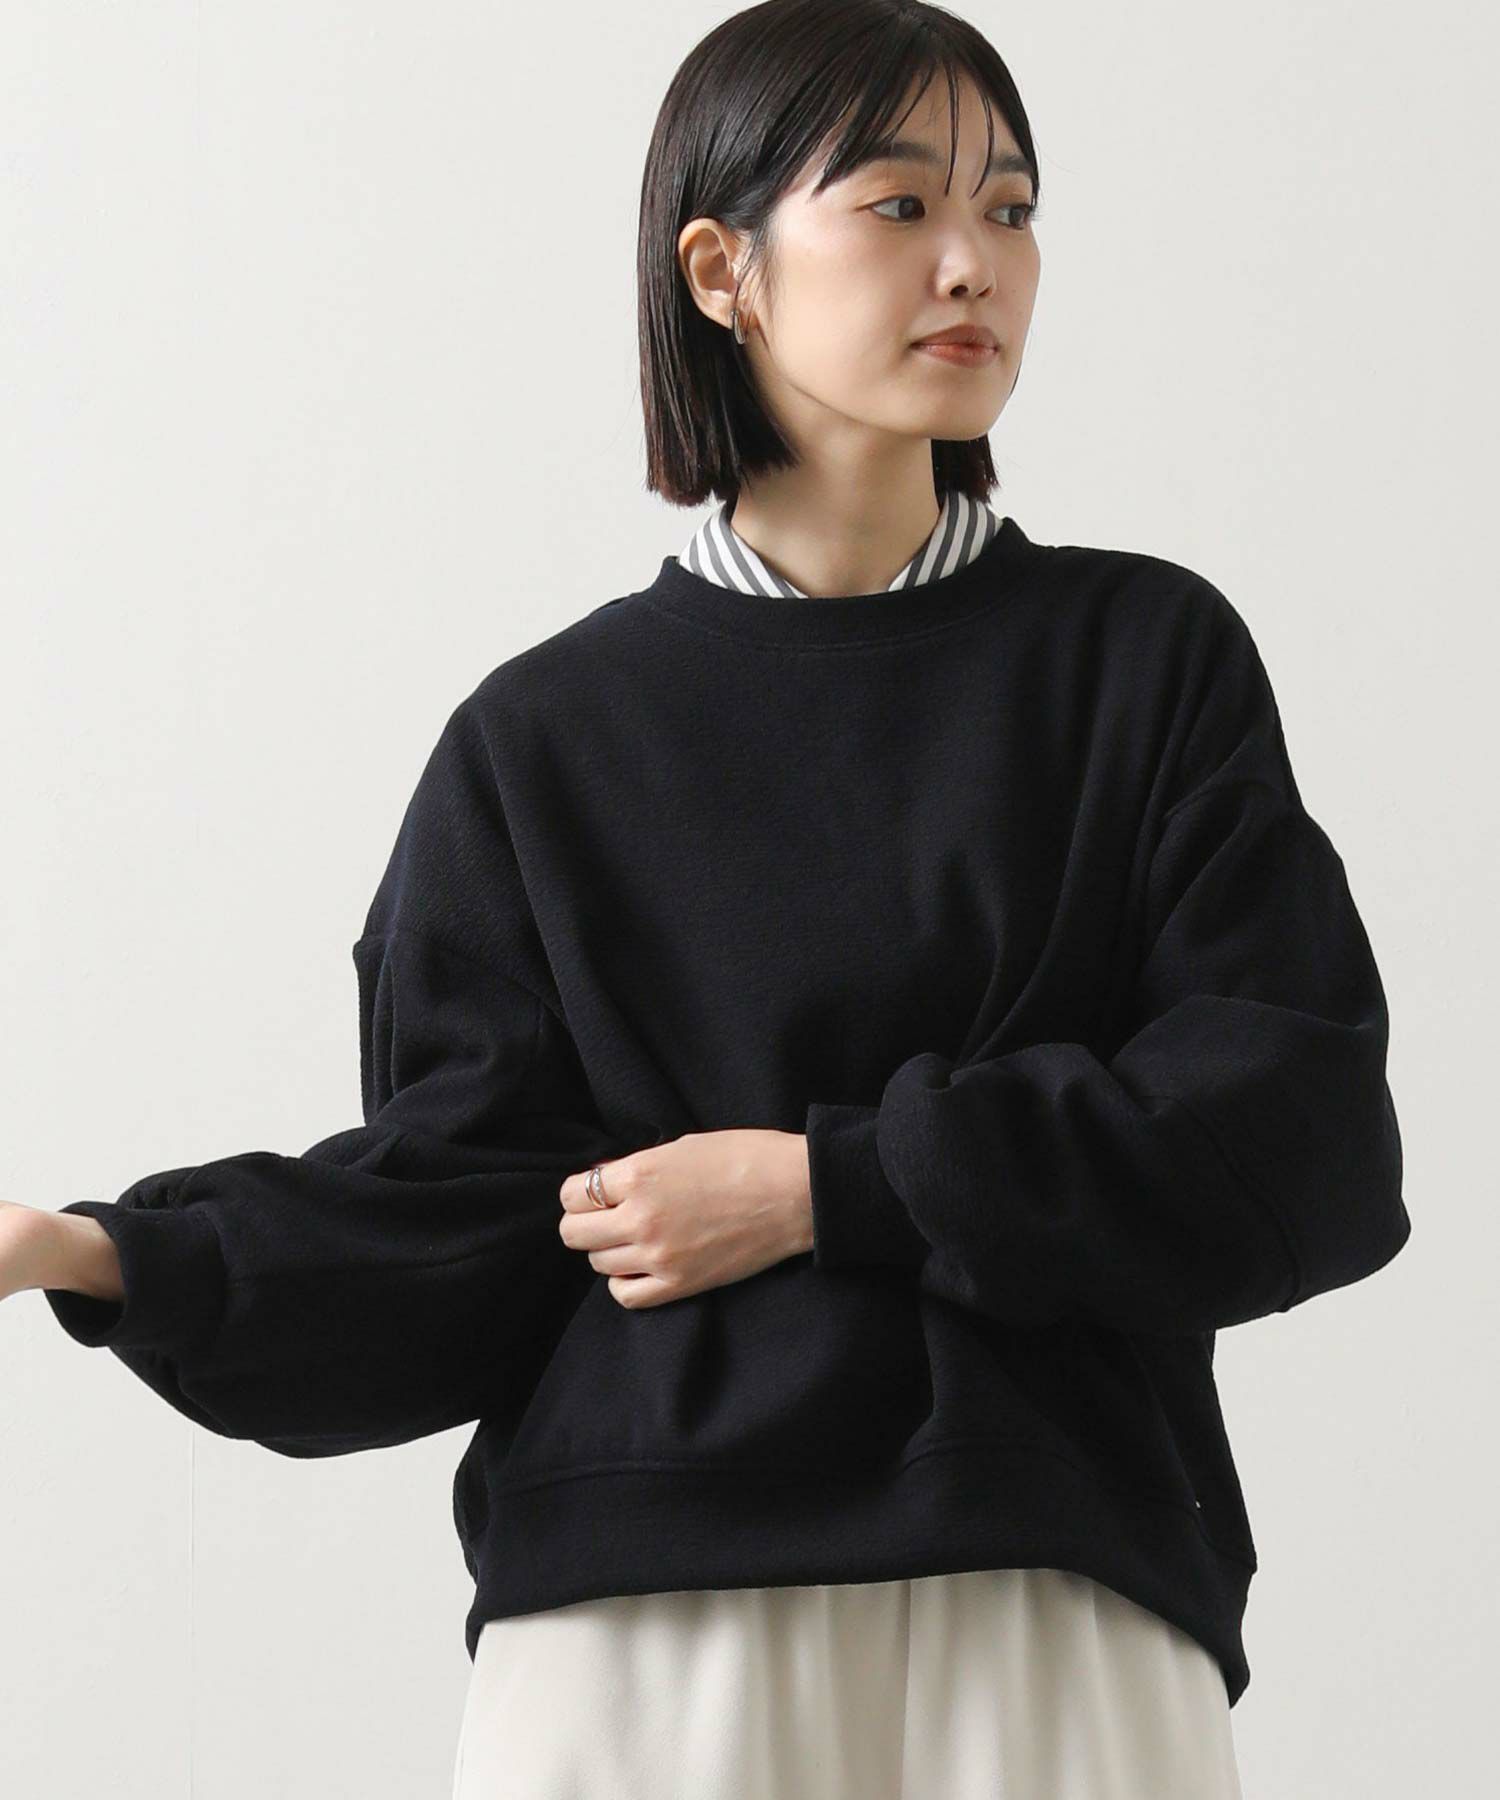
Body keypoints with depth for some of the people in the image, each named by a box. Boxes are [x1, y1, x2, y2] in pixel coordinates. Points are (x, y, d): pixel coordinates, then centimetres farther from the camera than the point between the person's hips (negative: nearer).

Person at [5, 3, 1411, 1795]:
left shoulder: (1150, 653, 6)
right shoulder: (549, 740, 6)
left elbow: (1310, 1140, -3)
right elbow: (461, 1210, -1)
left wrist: (828, 1187, -9)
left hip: (1056, 1608, 0)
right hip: (637, 1625, 0)